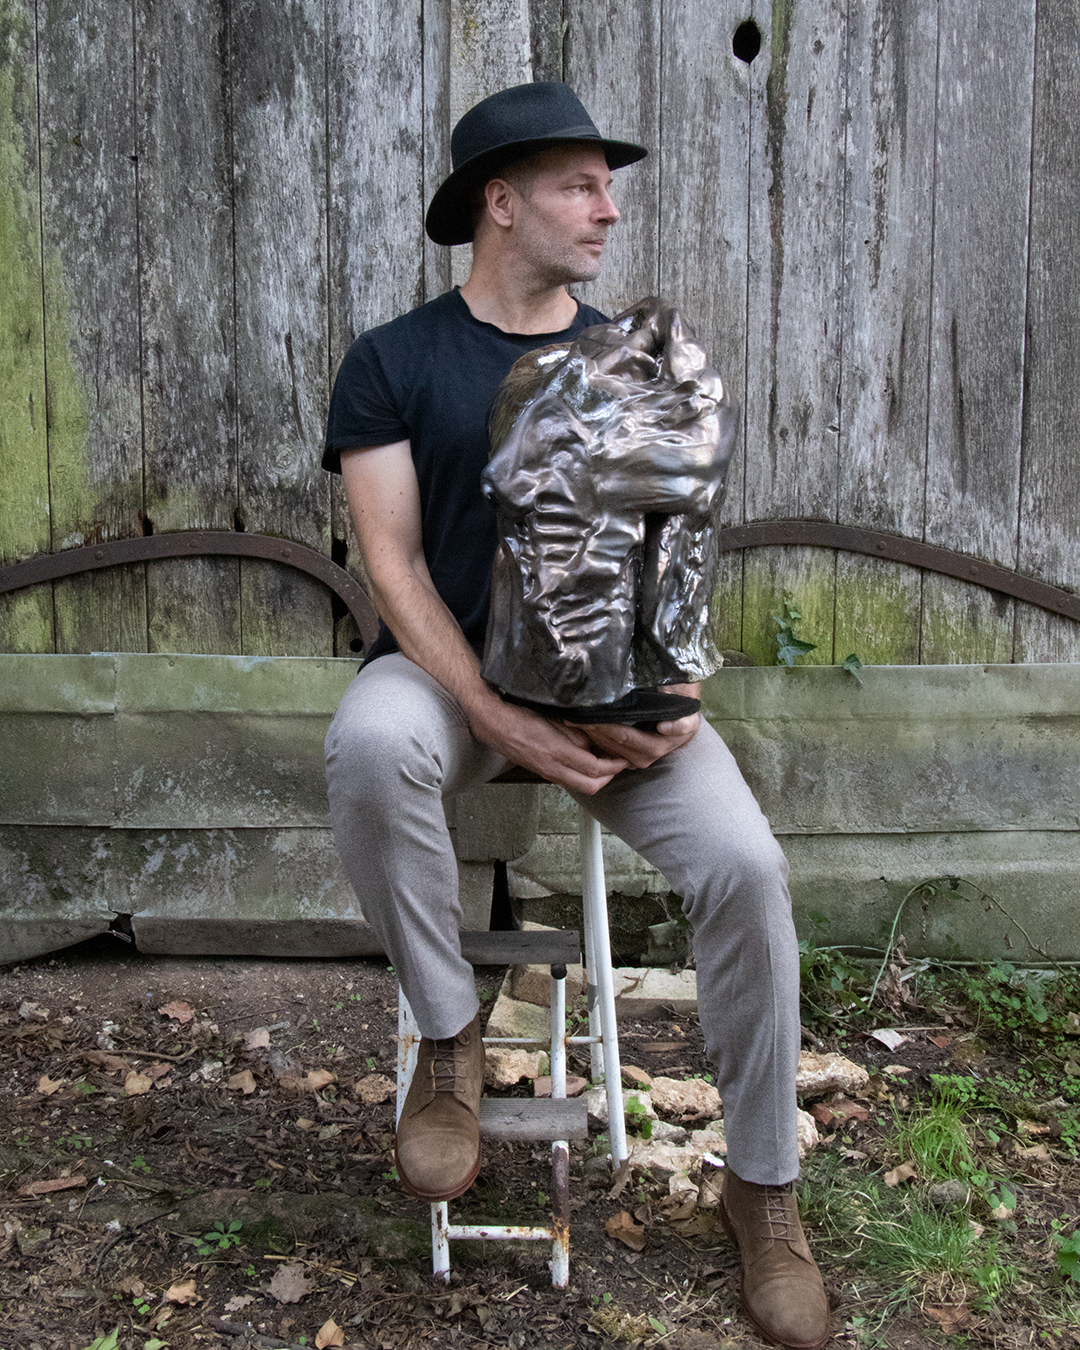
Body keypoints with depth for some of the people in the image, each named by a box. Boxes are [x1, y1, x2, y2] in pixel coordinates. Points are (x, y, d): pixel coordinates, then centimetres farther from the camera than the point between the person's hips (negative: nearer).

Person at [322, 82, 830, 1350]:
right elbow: (393, 564, -7)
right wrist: (500, 721, -20)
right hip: (450, 670, -2)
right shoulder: (392, 362, 0)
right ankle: (449, 1036, -12)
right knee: (367, 745, -38)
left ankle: (761, 1186, 0)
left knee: (744, 865, -22)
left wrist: (669, 688, -13)